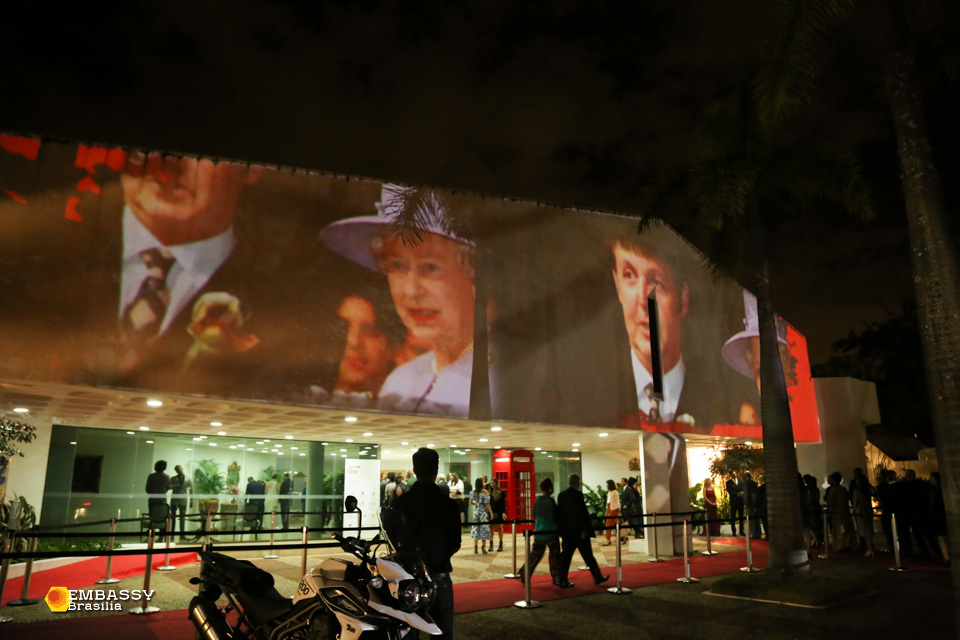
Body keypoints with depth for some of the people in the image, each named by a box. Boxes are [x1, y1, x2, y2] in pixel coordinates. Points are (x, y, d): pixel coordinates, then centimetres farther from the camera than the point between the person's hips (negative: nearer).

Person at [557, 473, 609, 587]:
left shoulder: (561, 495, 5)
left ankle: (563, 579, 8)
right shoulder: (578, 495, -14)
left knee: (565, 556, 8)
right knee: (588, 556, 4)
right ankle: (598, 577, 14)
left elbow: (558, 512, 9)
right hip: (579, 531, -5)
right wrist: (586, 529, -12)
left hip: (566, 531, 6)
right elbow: (583, 513, -16)